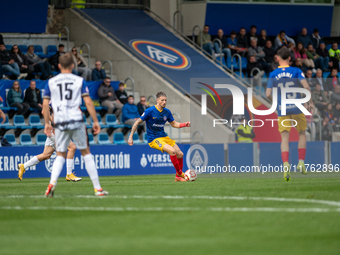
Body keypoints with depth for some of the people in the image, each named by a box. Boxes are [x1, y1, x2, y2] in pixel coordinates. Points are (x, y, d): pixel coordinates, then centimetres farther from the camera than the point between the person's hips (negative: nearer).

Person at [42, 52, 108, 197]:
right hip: (76, 120, -1)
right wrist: (95, 121, 4)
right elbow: (88, 103, -1)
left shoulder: (51, 82, 7)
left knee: (60, 155, 12)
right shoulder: (79, 81, 4)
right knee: (86, 152, 9)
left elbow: (45, 104, 5)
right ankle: (97, 188, 8)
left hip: (60, 122, 1)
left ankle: (52, 182, -14)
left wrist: (47, 123, 13)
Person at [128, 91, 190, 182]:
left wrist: (185, 124, -2)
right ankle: (180, 173, -13)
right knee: (172, 151, -27)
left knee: (180, 154, -4)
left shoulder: (167, 112, 4)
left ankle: (178, 177, 12)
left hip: (164, 137, 7)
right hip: (153, 139, -7)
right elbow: (137, 123, -7)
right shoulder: (150, 111, -13)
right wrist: (130, 137, -10)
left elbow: (174, 124, 17)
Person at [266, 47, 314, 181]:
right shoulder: (296, 71, -2)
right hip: (297, 108, 0)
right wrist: (310, 101, -1)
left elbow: (268, 94, -2)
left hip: (282, 110, 0)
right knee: (302, 134, 18)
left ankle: (286, 165, -21)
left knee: (284, 138, -2)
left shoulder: (273, 74, 2)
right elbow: (306, 87, -14)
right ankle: (301, 162, 10)